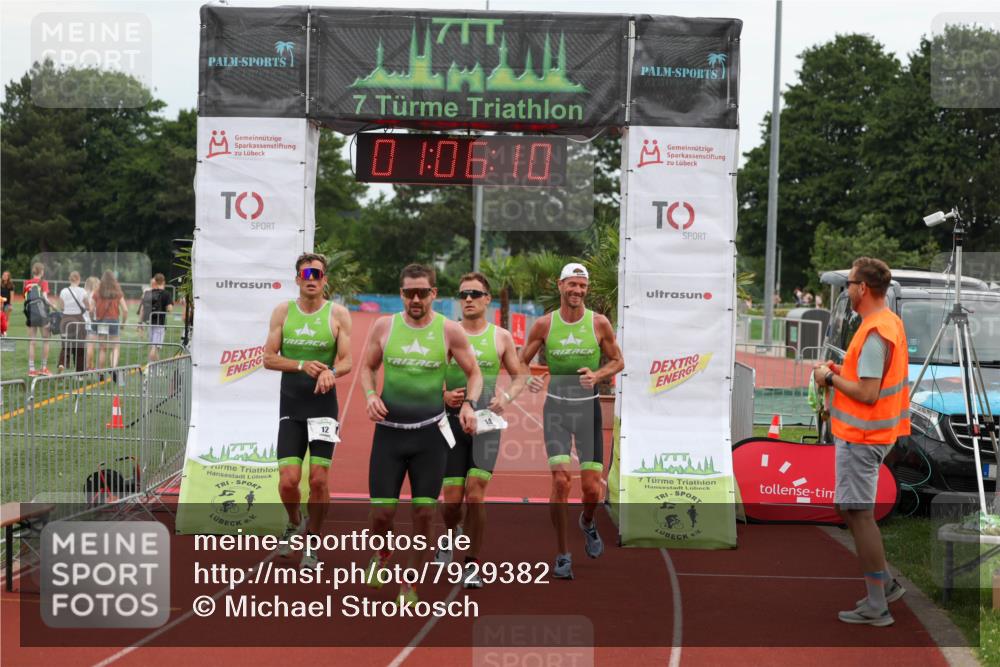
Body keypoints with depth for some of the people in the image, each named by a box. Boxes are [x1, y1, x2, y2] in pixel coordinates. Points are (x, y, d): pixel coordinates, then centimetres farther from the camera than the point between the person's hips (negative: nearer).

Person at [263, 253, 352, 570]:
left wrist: (330, 372, -26)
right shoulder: (282, 311, 5)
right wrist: (302, 365, -14)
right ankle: (294, 523, 27)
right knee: (288, 480, -5)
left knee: (318, 479, -4)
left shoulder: (338, 314, -1)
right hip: (290, 406, 1)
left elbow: (347, 361, -4)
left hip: (323, 405, -1)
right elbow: (269, 358, 2)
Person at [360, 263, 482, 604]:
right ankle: (381, 552, 33)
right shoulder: (384, 326, 0)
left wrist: (469, 403, -13)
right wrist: (370, 395, -7)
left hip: (430, 433, 0)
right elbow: (367, 367, 12)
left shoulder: (449, 330, -3)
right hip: (389, 430, 0)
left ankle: (411, 583, 18)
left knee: (424, 513, 0)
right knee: (382, 511, -2)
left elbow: (474, 373, 5)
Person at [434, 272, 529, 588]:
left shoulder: (501, 337, 5)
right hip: (452, 420, 0)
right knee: (452, 498, -1)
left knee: (475, 494, -11)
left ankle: (473, 563, 2)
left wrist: (507, 397, -4)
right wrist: (443, 396, -12)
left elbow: (521, 375, 15)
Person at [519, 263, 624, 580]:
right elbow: (520, 362, 5)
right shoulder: (544, 324, -2)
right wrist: (529, 380, -17)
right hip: (556, 408, -1)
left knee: (592, 487, 0)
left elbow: (618, 361, 8)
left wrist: (597, 375, -12)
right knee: (561, 480, -14)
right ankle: (562, 554, 0)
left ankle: (587, 522, 38)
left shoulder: (599, 323, -2)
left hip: (588, 407, 1)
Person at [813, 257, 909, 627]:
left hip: (860, 437, -10)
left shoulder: (875, 333, -22)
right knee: (852, 510, 20)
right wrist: (840, 370, 9)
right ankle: (885, 583, 26)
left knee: (859, 514, -4)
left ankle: (876, 607, 2)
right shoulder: (891, 322, 11)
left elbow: (867, 393, -25)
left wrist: (830, 378, -12)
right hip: (868, 433, 10)